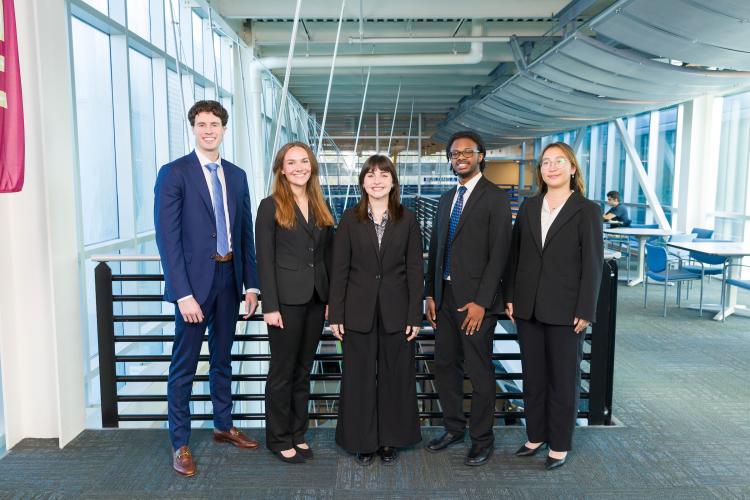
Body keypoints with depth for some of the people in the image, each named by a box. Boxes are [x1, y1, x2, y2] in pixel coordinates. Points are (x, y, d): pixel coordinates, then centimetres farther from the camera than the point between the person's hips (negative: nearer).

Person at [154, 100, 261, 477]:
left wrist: (251, 284, 5)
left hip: (229, 279, 5)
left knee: (223, 359, 18)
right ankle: (179, 443, 18)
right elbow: (168, 237, -13)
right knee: (184, 366, 4)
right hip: (194, 280, -5)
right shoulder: (174, 173, -7)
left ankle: (223, 426, 34)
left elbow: (245, 233, 10)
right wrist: (183, 294, -18)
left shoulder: (237, 175, 9)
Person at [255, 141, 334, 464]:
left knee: (303, 370, 14)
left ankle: (298, 434, 27)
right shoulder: (271, 207, -5)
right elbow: (265, 260, -9)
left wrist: (332, 298, 6)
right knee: (283, 371, 6)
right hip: (287, 300, -5)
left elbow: (327, 255, 11)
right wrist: (270, 306, -14)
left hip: (316, 298, 5)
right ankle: (279, 439, 21)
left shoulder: (320, 207, 11)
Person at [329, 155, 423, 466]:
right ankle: (362, 440, 24)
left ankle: (391, 439, 26)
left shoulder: (407, 220, 2)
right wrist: (336, 314, -4)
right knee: (359, 376, 7)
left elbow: (415, 270, 1)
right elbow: (339, 269, 0)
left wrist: (415, 315, -4)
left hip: (396, 311, 0)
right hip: (359, 311, 0)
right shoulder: (350, 219, 1)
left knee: (395, 375, 9)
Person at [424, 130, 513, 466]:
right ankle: (453, 428, 30)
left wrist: (481, 302, -16)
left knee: (479, 372, 3)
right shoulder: (446, 199, 15)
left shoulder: (495, 198, -6)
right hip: (445, 297, 7)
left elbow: (498, 254, -12)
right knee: (445, 365, 13)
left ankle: (482, 439, 19)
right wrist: (430, 294, 9)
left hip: (475, 299, -6)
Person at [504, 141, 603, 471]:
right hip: (528, 308, 4)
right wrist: (510, 297, 5)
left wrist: (585, 311, -11)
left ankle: (559, 444, 22)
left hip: (565, 310, -4)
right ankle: (536, 436, 28)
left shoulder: (587, 210, -4)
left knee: (563, 378, 8)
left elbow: (592, 264, -7)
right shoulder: (528, 206, 8)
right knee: (533, 375, 13)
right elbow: (515, 254, 9)